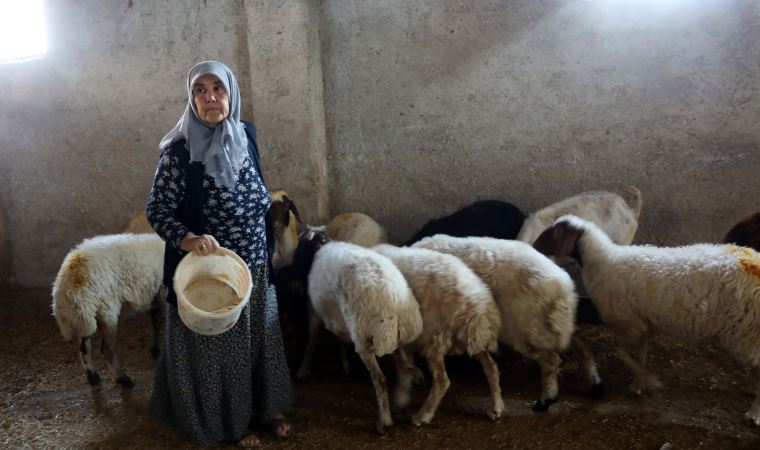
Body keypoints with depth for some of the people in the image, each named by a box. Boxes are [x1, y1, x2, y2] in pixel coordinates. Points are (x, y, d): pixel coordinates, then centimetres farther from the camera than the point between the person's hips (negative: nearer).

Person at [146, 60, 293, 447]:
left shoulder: (246, 135, -1)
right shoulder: (179, 150, -18)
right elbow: (156, 209, -14)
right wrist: (188, 238, -34)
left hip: (256, 267, 6)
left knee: (261, 338, 19)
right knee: (219, 346, 11)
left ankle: (265, 407, 41)